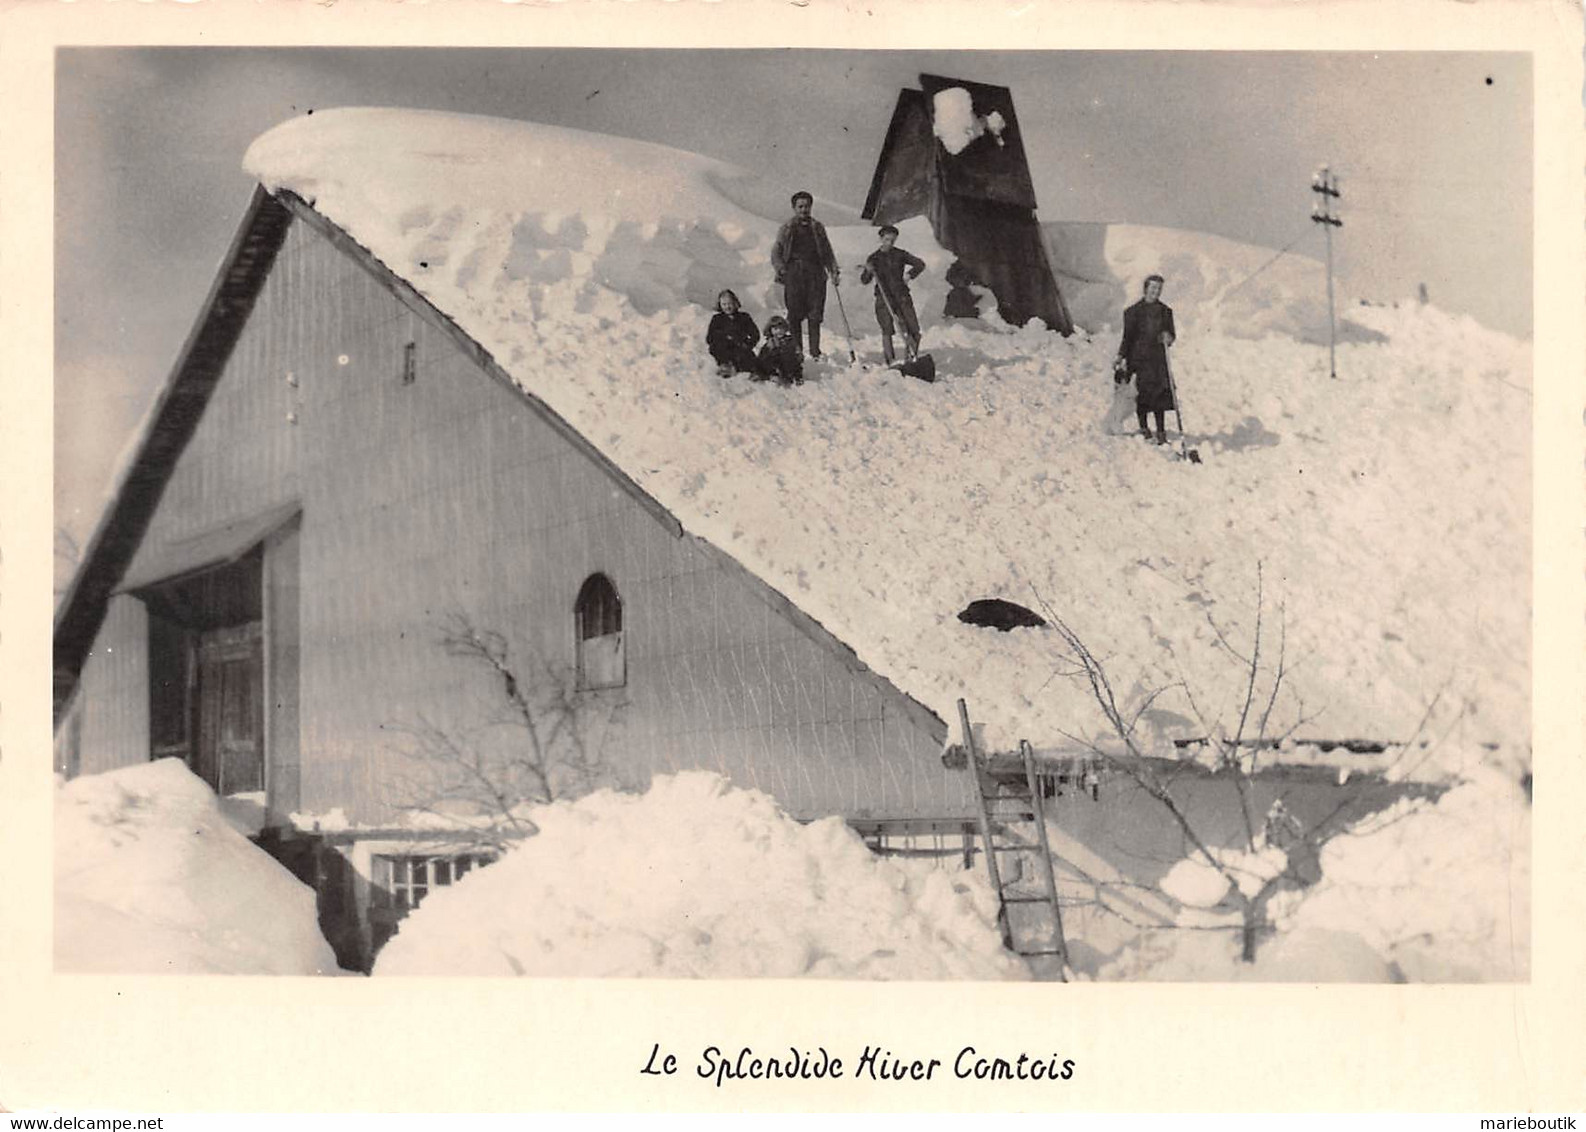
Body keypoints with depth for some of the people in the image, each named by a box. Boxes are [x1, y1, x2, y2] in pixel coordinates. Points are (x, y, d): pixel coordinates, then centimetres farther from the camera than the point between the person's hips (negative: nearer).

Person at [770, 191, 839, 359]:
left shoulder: (817, 228, 19)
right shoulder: (786, 229, 12)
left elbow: (827, 252, 22)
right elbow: (776, 252, 7)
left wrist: (834, 270, 8)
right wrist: (780, 269, -11)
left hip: (815, 272, 1)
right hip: (794, 273, -1)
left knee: (815, 314, -4)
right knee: (795, 315, -5)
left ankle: (815, 351, -3)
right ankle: (795, 350, -1)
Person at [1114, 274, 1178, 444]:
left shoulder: (1165, 311, 12)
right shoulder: (1134, 312, 3)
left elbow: (1171, 335, 14)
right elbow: (1128, 337, 5)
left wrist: (1168, 338, -9)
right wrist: (1121, 356, -4)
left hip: (1158, 358, 2)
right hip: (1139, 358, -2)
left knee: (1160, 394, -5)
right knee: (1141, 394, -4)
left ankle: (1161, 433, -2)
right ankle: (1143, 429, 10)